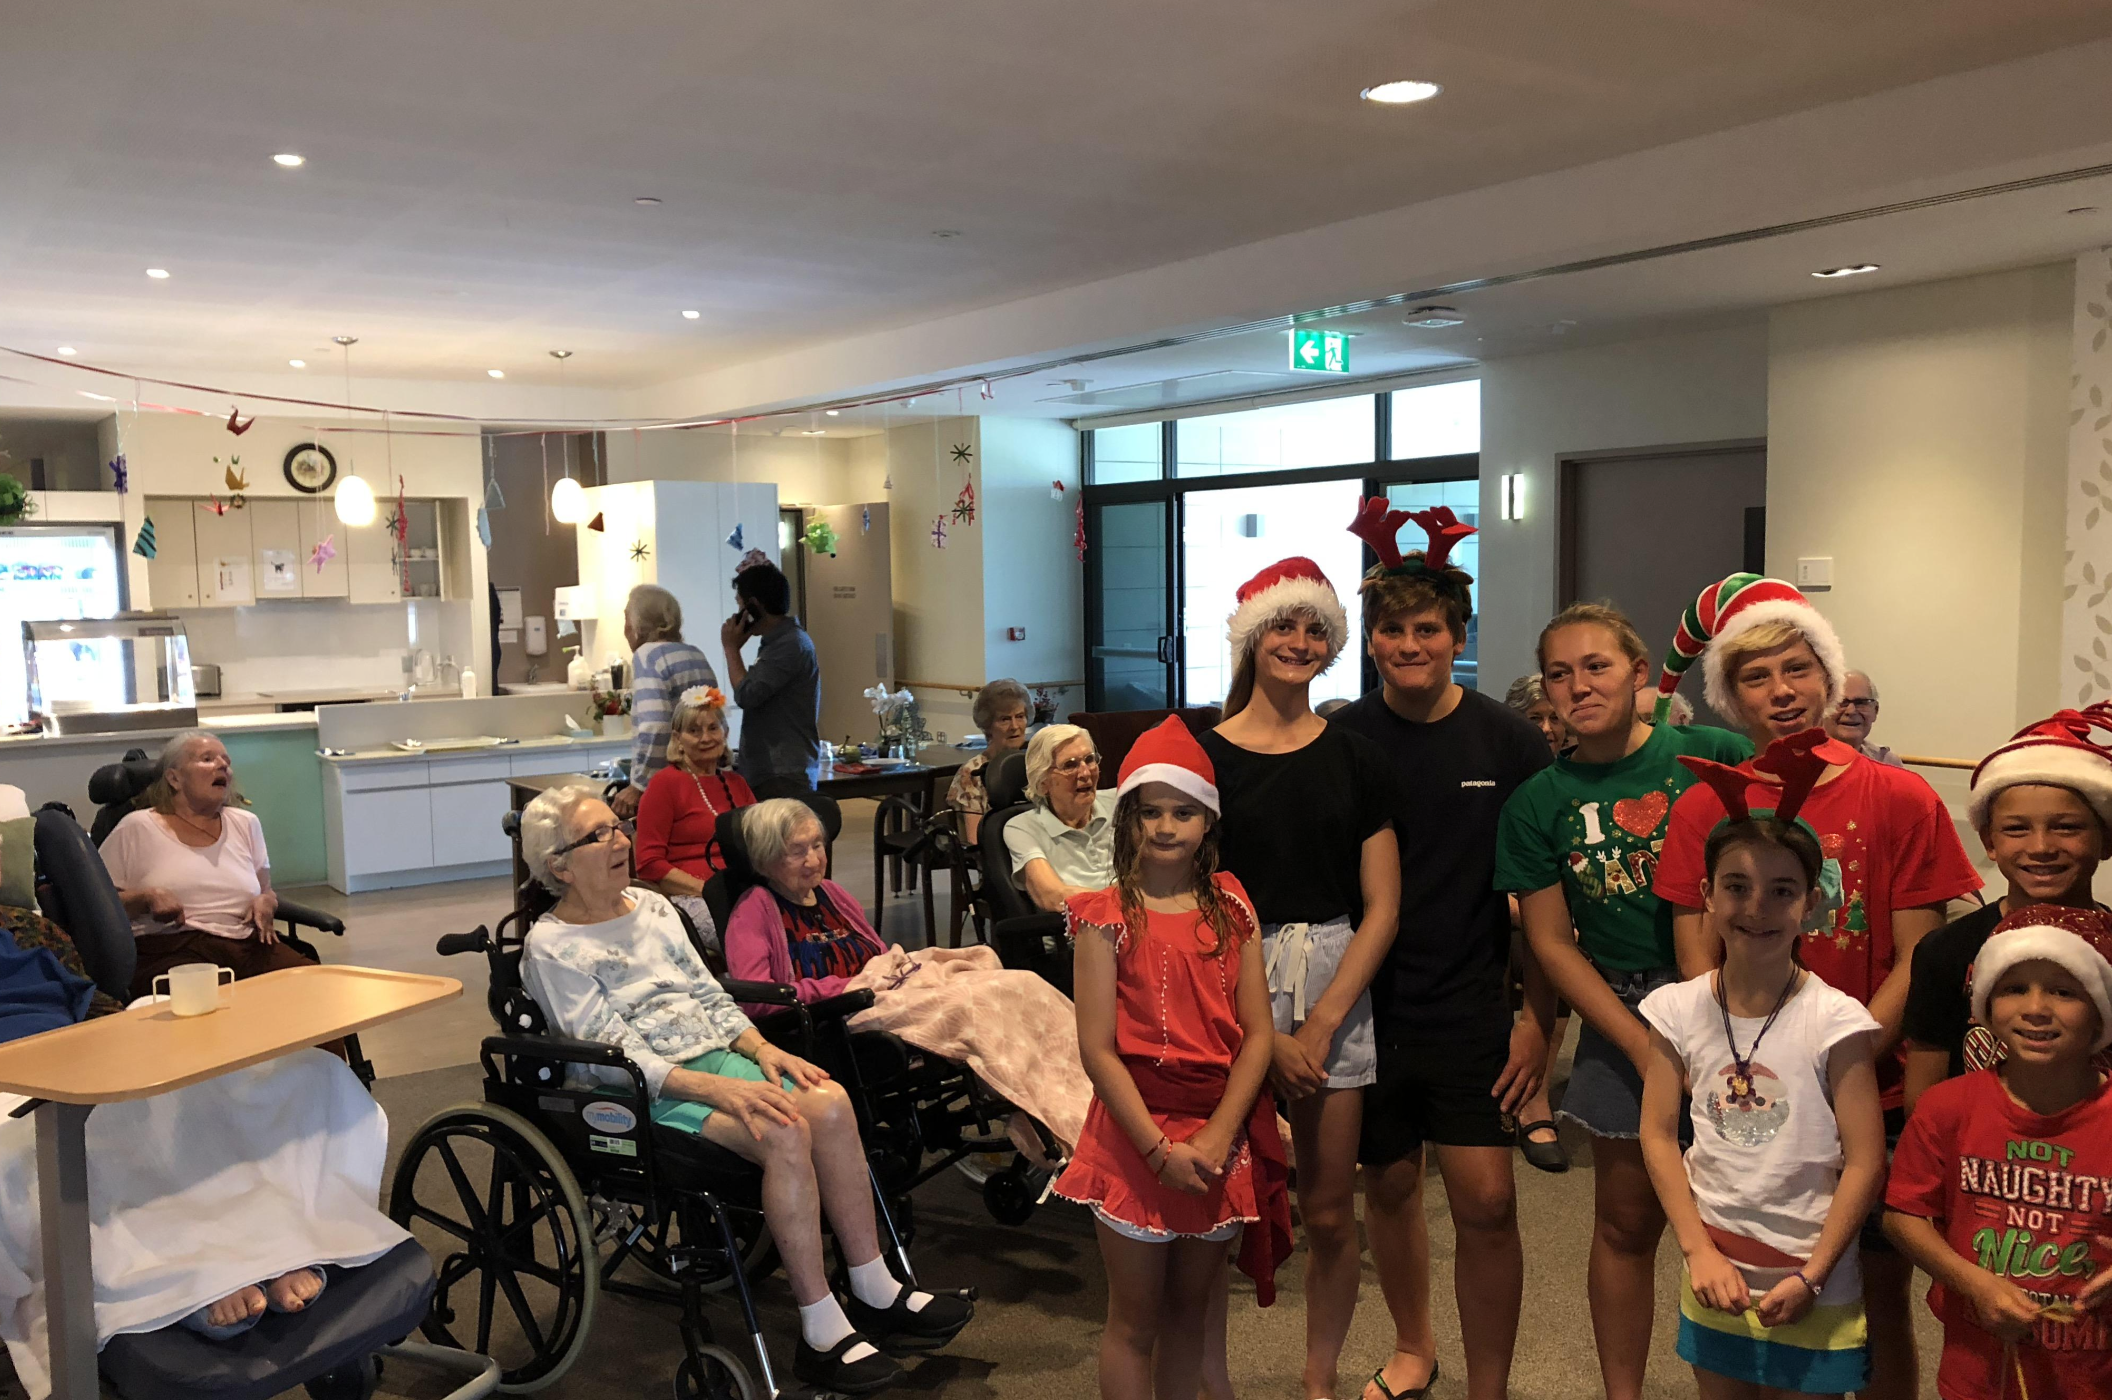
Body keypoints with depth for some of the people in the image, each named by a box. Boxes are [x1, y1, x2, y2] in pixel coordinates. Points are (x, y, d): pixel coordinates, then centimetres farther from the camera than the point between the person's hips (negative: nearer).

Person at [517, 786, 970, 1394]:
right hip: (644, 1095, -6)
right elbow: (616, 1056, -14)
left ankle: (875, 1293, -12)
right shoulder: (551, 949, -6)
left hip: (716, 1056, 7)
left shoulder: (651, 905, 15)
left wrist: (762, 1049, -3)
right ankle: (821, 1335, -23)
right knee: (784, 1134, -31)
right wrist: (719, 1090, -23)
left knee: (830, 1101, -22)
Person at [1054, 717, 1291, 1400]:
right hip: (1136, 1132, -3)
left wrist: (1217, 1137, -12)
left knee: (1189, 1311, 18)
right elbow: (1098, 1049, -11)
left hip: (1221, 1138, 3)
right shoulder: (1107, 917, -8)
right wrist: (1160, 1149, -15)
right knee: (1134, 1321, 9)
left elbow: (1258, 1034, -2)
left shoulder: (1231, 908, 2)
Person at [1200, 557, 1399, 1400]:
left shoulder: (1355, 759, 6)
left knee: (1330, 1214, 8)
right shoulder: (1205, 756, -1)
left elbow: (1381, 907, 4)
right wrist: (1264, 1034, -8)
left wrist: (1322, 1022, -7)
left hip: (1336, 987, 2)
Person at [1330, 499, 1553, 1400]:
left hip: (1471, 1012, -1)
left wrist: (1539, 1015, -4)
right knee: (1389, 1186, 15)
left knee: (1487, 1204, -3)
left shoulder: (1508, 742, -4)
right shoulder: (1340, 743, -3)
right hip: (1368, 1009, 1)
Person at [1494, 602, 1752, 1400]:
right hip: (1623, 1016, 1)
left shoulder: (1713, 755, -6)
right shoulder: (1538, 804, -1)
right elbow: (1553, 944, 1)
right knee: (1627, 1220, 11)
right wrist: (1643, 1044, -6)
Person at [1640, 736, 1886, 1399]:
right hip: (1713, 1277, 3)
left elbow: (1865, 1162, -10)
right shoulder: (1678, 1010, -5)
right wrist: (1700, 1252, -7)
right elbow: (1658, 1135, -1)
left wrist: (1810, 1278, -11)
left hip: (1810, 1292, -2)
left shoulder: (1835, 1021, -13)